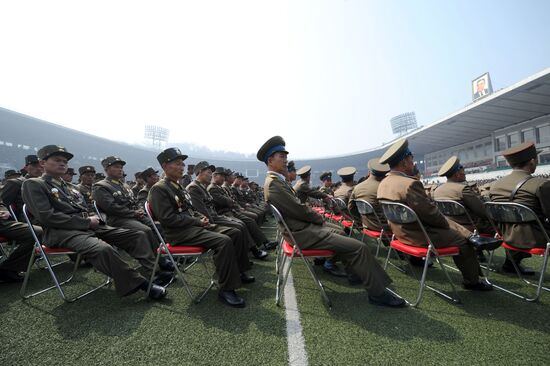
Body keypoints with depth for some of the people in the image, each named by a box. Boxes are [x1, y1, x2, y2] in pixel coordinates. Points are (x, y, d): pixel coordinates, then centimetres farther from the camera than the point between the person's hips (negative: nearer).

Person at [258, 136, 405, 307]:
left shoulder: (278, 180, 14)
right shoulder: (273, 184, -19)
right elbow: (298, 209, -21)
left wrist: (315, 217, 2)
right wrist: (319, 217, -3)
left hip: (302, 228, 11)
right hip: (303, 234, -11)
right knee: (359, 247, -11)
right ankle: (377, 293, 4)